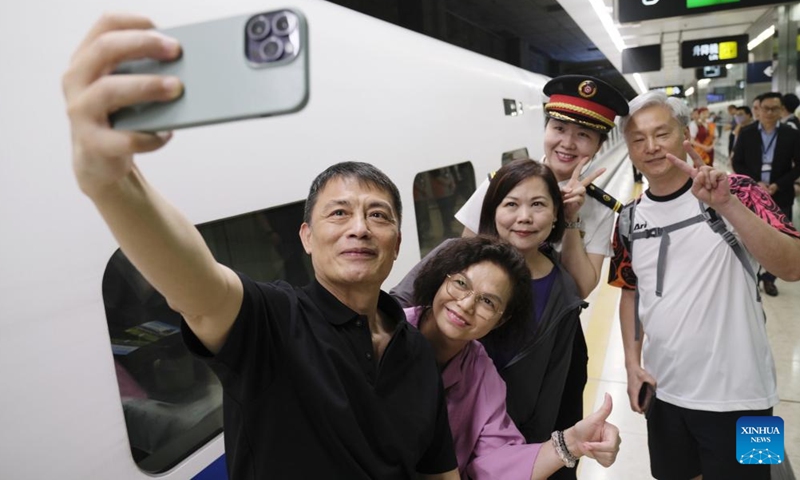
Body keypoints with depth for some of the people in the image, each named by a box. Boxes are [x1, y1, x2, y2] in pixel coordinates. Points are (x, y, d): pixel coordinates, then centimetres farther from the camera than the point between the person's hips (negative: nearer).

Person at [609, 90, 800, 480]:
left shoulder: (736, 192, -10)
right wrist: (632, 362, 4)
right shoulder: (630, 218, 1)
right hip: (664, 390, 4)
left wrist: (725, 204, -33)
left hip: (734, 395, -3)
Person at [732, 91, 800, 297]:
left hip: (780, 196, 0)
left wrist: (778, 185, -12)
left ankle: (769, 278, 19)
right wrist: (755, 183, -11)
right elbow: (737, 163, 1)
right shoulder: (746, 134, 0)